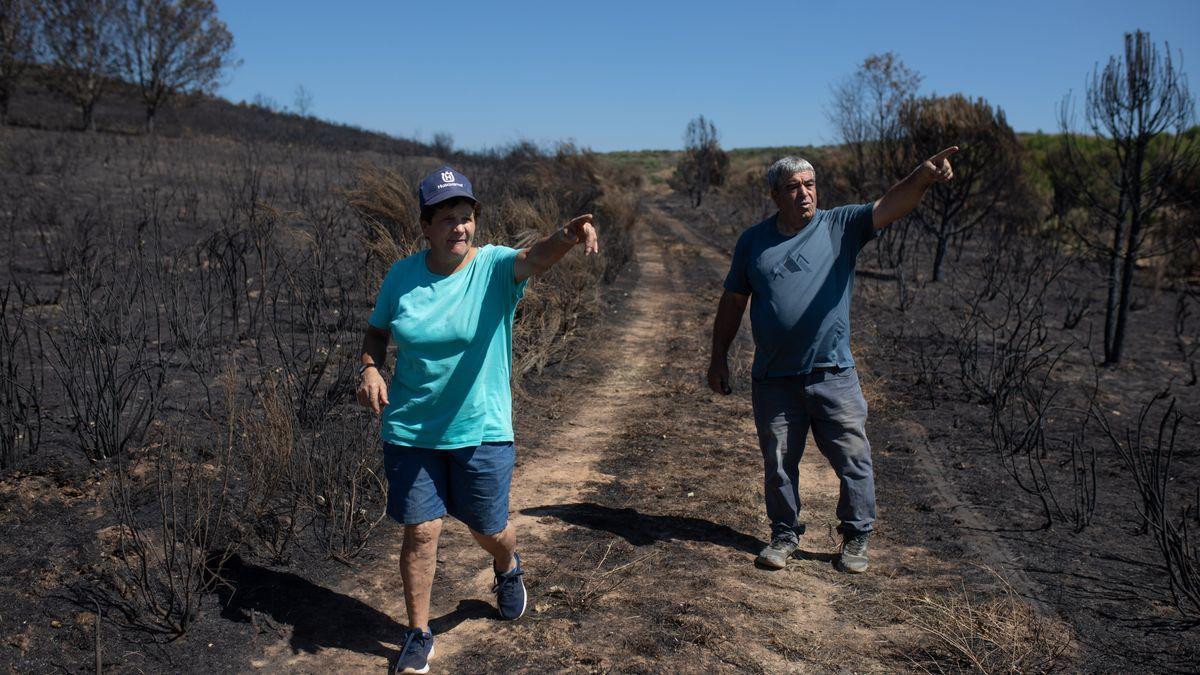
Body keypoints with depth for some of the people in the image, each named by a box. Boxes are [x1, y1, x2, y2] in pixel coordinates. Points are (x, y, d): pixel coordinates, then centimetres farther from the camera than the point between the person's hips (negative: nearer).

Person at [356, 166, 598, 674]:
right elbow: (377, 331, 12)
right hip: (411, 430, 2)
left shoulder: (494, 266, -12)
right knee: (419, 531, 4)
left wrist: (568, 236, -56)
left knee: (489, 529, 14)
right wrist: (370, 368, -8)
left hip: (481, 430, -1)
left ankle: (507, 569, 51)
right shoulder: (402, 275, -2)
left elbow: (536, 257, -34)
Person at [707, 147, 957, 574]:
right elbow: (732, 303, 11)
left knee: (853, 461, 5)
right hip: (773, 380, 1)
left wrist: (922, 178, -36)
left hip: (833, 374, -1)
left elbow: (890, 206, -17)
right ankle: (784, 535, 29)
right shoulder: (753, 241, 5)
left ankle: (856, 539, 23)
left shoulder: (840, 226, 0)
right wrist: (719, 358, 10)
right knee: (778, 465, 11)